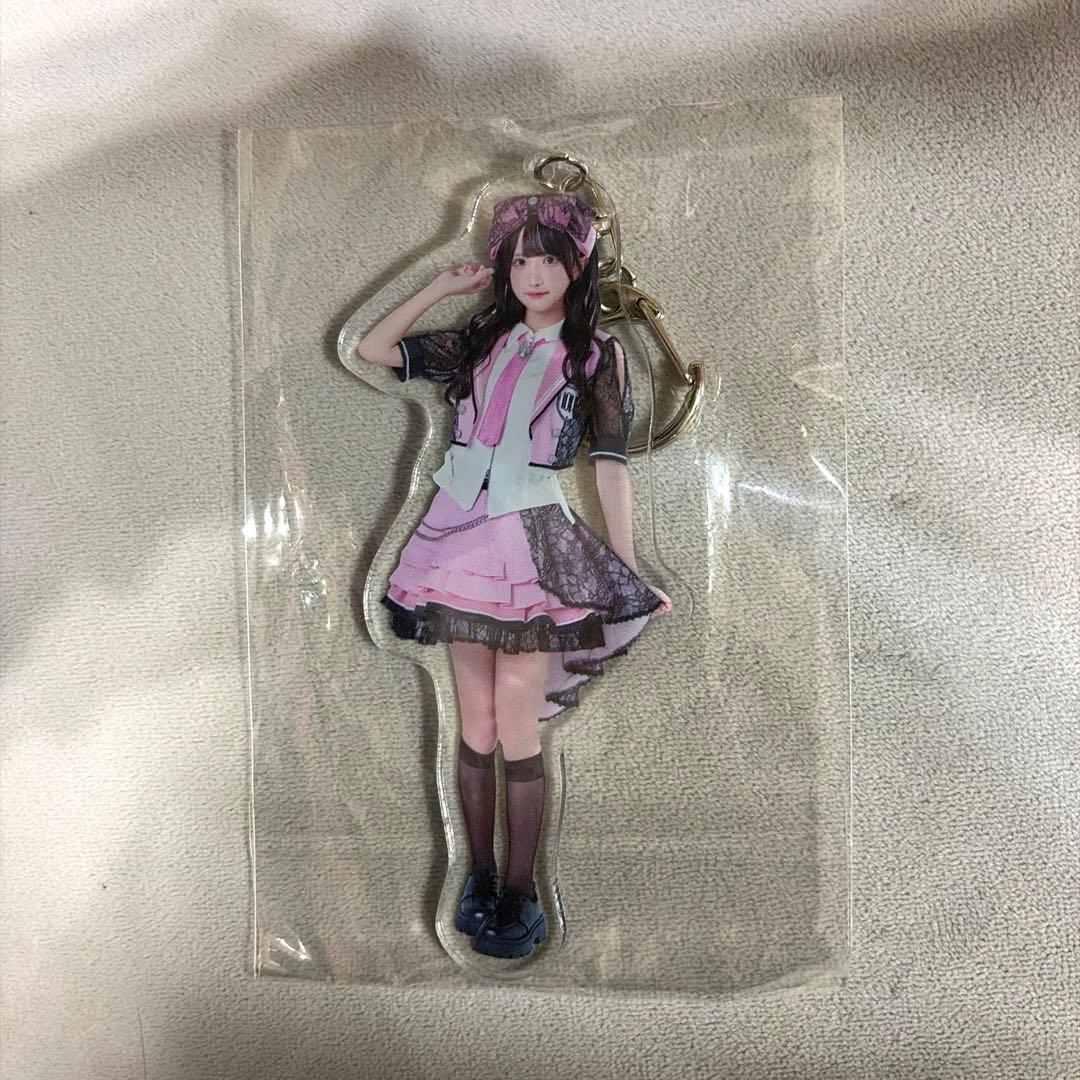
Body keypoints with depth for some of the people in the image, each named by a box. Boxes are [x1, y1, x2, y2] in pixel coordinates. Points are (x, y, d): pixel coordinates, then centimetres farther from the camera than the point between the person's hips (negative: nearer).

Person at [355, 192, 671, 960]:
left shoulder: (597, 353, 3)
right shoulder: (479, 340, 12)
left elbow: (611, 465, -3)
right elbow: (371, 349, 12)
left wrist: (629, 571, -8)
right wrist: (443, 287, 8)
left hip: (535, 544, -3)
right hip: (461, 535, 3)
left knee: (517, 727, -1)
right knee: (476, 724, 8)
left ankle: (521, 890, 16)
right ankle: (480, 878, 23)